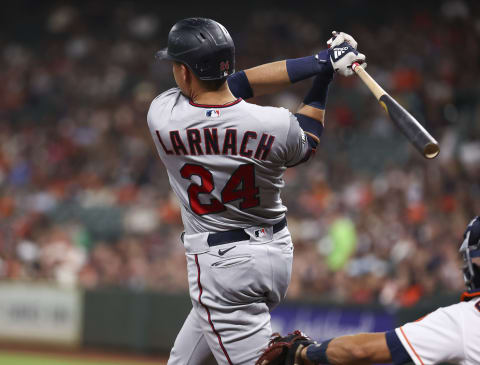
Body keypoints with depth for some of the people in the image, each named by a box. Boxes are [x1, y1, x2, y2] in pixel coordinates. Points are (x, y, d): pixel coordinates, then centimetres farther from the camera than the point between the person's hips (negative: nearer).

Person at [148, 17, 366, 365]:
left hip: (221, 265, -5)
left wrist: (320, 61, -11)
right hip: (277, 252, 5)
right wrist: (323, 74, 15)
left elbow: (237, 84, -10)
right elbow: (307, 144, 9)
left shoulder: (162, 117, -18)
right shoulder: (277, 125, -15)